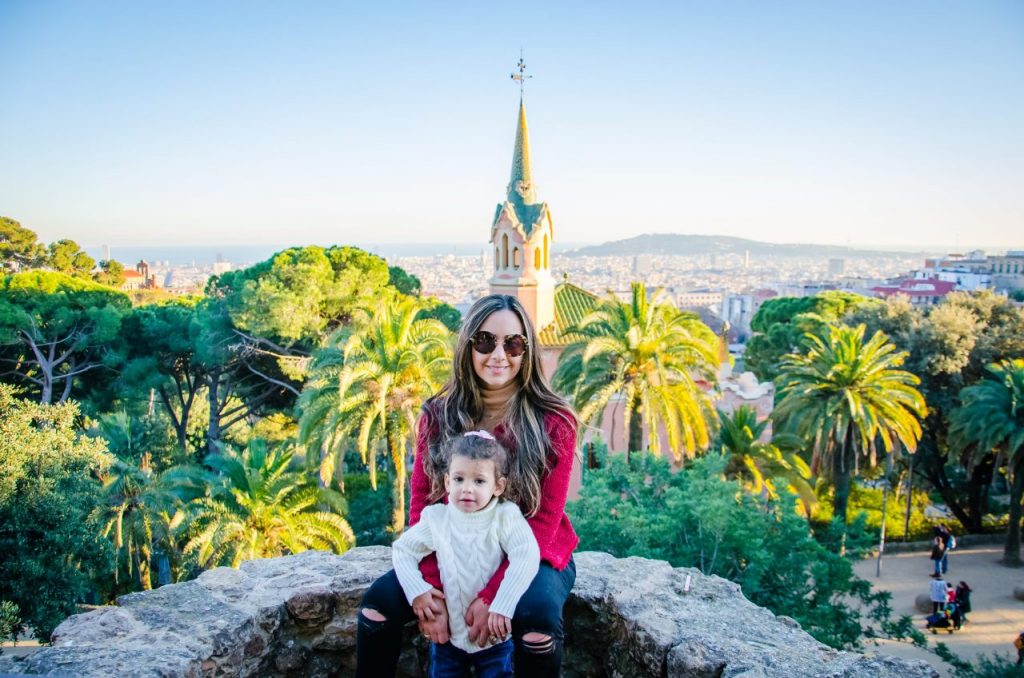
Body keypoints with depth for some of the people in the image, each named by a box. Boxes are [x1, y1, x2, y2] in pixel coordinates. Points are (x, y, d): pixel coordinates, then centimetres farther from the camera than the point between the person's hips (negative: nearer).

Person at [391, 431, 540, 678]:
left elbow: (527, 557, -26)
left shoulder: (506, 516, -15)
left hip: (495, 637, -2)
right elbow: (402, 550, 2)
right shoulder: (436, 519, -8)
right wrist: (416, 591, -12)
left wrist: (503, 606, -33)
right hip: (448, 635, 2)